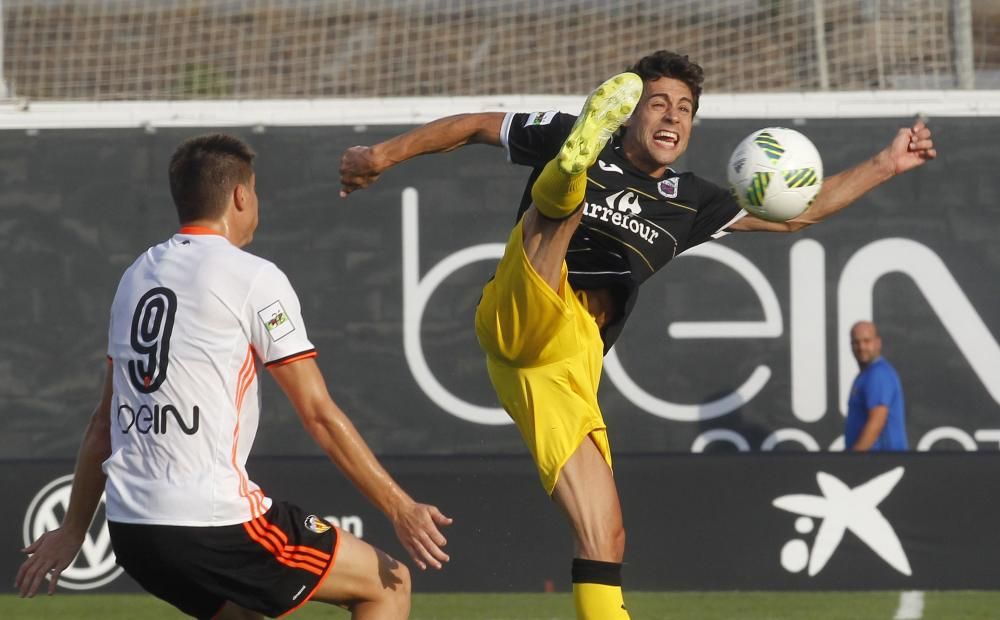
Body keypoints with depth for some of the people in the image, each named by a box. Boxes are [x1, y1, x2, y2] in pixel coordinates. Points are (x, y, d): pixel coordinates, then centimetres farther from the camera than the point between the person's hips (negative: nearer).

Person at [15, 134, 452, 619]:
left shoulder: (137, 275, 15)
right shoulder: (254, 278, -5)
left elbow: (105, 420, 21)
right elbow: (319, 414, -8)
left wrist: (72, 530, 28)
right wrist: (399, 508, -3)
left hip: (128, 526, 8)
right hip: (213, 522, -8)